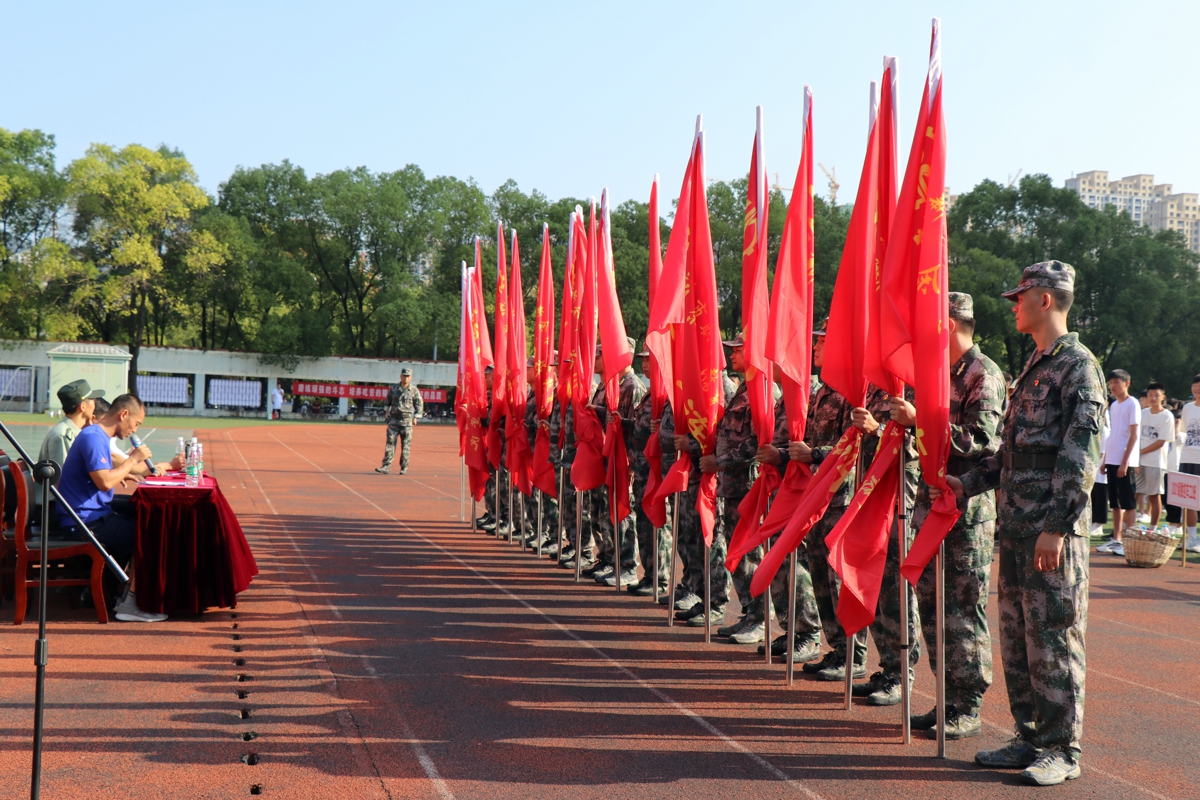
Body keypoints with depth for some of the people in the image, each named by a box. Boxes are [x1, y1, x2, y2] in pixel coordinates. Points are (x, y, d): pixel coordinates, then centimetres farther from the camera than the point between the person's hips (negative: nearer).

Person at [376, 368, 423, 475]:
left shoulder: (414, 390, 0)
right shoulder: (393, 388, 7)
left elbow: (419, 404, 6)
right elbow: (388, 400, 24)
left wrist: (416, 417, 0)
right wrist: (387, 410, 21)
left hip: (407, 421, -2)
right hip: (393, 419, 2)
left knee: (406, 445, 1)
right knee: (390, 443, -4)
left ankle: (404, 467, 10)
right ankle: (386, 467, -7)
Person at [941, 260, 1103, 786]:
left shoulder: (1079, 365, -10)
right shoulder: (1034, 367, 18)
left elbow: (1080, 455, -16)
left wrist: (1057, 526, -20)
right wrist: (969, 484, 18)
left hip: (1051, 531, -9)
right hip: (1015, 526, 9)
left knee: (1053, 639, -2)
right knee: (1016, 638, 13)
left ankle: (1062, 751, 9)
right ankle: (1030, 738, 23)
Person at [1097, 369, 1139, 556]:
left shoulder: (1132, 404, -8)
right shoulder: (1113, 405, 15)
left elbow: (1134, 435, -12)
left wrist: (1125, 462, -17)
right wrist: (1105, 459, 15)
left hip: (1125, 461, -8)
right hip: (1112, 460, 8)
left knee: (1128, 502, -4)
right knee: (1115, 502, 10)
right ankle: (1116, 540, 15)